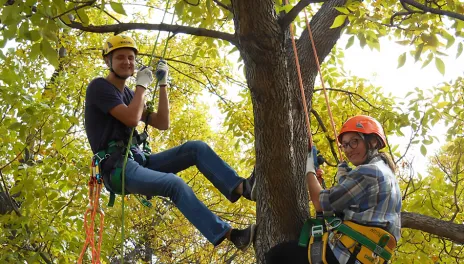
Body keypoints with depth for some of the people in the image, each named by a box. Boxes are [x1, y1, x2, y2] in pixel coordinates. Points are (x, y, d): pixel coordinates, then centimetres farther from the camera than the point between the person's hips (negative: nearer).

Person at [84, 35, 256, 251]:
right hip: (118, 168, -9)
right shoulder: (99, 87, -4)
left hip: (138, 161, 9)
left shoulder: (128, 94, 21)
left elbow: (162, 124, 13)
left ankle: (239, 187, -25)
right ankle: (231, 235, -35)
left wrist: (163, 83, 9)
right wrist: (142, 84, -6)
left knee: (196, 148, -6)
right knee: (175, 184, -30)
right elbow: (132, 119, -19)